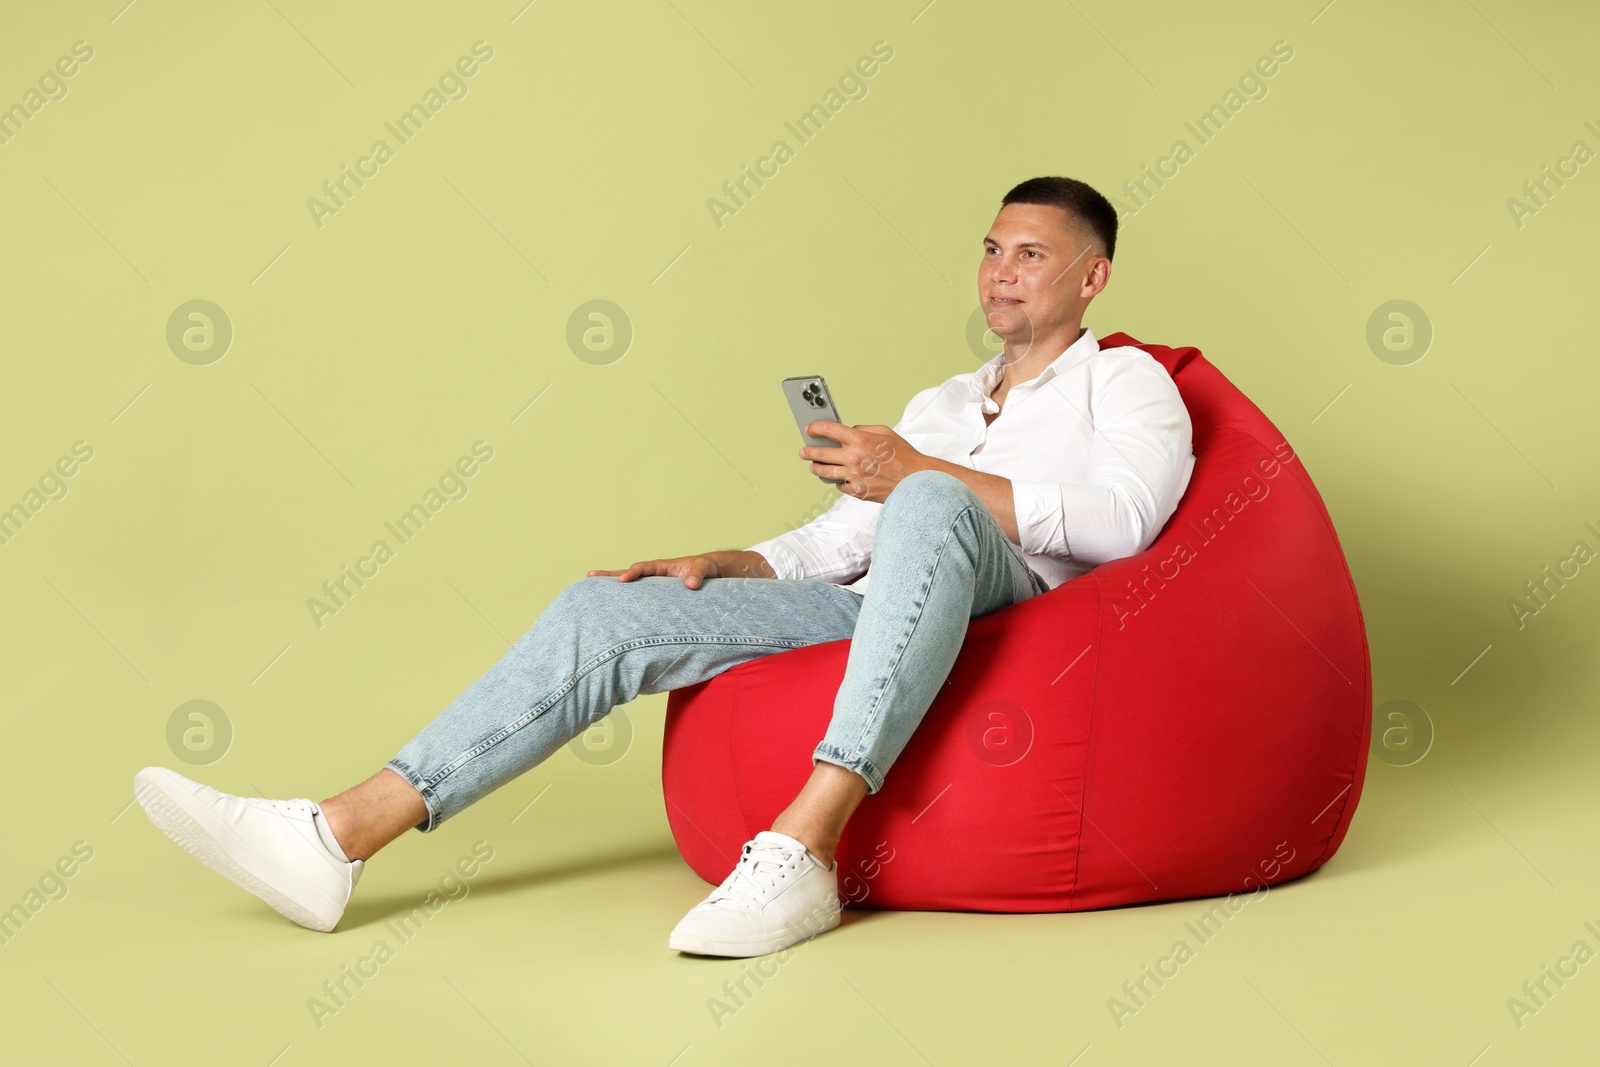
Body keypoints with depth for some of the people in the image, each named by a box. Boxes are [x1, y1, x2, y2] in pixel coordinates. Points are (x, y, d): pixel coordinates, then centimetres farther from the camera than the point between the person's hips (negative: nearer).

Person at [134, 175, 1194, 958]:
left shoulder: (1128, 382, 13)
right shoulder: (940, 403, 33)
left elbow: (1121, 517, -9)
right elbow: (830, 543, 27)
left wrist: (918, 473, -13)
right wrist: (719, 564, 7)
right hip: (872, 611, 6)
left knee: (933, 505, -40)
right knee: (607, 610, -12)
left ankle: (804, 848, -48)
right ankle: (341, 837, -22)